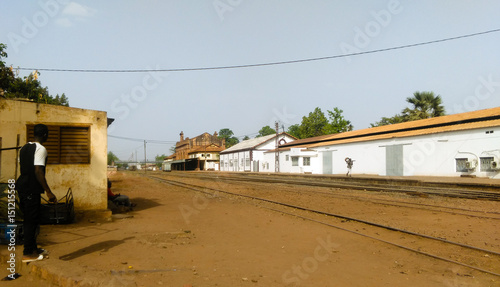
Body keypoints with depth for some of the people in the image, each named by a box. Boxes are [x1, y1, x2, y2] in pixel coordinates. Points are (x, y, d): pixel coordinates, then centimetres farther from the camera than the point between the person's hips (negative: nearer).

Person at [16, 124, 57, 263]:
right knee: (31, 221, -2)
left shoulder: (24, 148, 14)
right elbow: (38, 172, -20)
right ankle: (28, 254, 3)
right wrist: (49, 192, -20)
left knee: (30, 219, 17)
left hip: (22, 187, 9)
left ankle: (33, 248, 27)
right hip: (31, 189, -9)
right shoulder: (41, 149, -13)